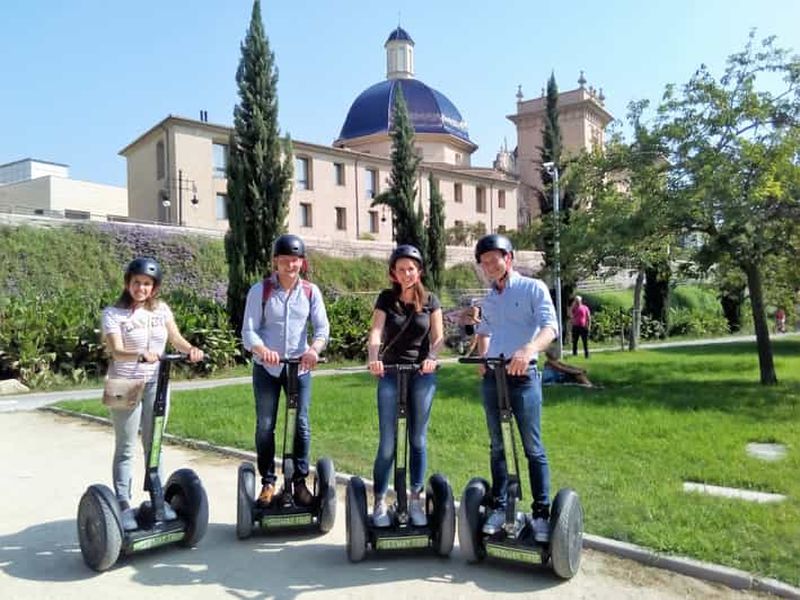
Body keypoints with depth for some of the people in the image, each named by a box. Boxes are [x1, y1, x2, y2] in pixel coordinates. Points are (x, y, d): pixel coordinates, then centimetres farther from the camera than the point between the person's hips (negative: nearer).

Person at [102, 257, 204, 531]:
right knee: (125, 448, 3)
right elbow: (116, 351, -22)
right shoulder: (113, 313, -9)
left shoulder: (161, 309, 4)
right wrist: (141, 355, -41)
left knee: (154, 444, 13)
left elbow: (175, 338, 3)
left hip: (156, 383, 4)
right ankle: (123, 504, 11)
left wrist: (191, 349, -18)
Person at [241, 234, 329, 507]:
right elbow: (248, 330, -10)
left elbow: (322, 327, -4)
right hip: (266, 368, -1)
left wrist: (314, 349, -26)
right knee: (265, 426, 4)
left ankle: (299, 481, 15)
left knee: (301, 424, 2)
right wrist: (262, 350, -31)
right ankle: (268, 482, 18)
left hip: (299, 367, 1)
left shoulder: (310, 291, -1)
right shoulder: (260, 290, -6)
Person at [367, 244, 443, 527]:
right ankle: (380, 502, 9)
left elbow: (438, 337, -1)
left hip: (422, 374, 1)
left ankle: (415, 500, 19)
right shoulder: (386, 299, 2)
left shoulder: (430, 301, 4)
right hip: (390, 373, -1)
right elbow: (375, 332, -11)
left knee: (418, 439, 7)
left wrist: (431, 357, -21)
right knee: (387, 442, -2)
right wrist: (373, 358, -31)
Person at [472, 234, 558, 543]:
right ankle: (499, 506, 20)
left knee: (533, 448, 0)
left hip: (523, 375, -5)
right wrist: (482, 358, 13)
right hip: (491, 376, 5)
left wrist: (529, 349, -37)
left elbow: (550, 327, -18)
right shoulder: (488, 299, 14)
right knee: (497, 446, 11)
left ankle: (541, 512, 9)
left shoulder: (533, 288, -4)